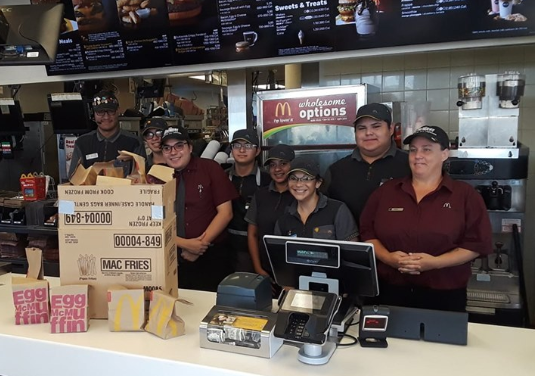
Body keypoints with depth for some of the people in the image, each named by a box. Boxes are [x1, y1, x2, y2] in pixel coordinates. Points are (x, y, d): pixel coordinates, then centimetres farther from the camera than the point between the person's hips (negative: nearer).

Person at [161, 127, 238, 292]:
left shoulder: (210, 168, -3)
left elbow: (225, 212, -7)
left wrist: (201, 244, -13)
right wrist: (185, 244, -14)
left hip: (211, 256, -2)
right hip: (172, 257, 2)